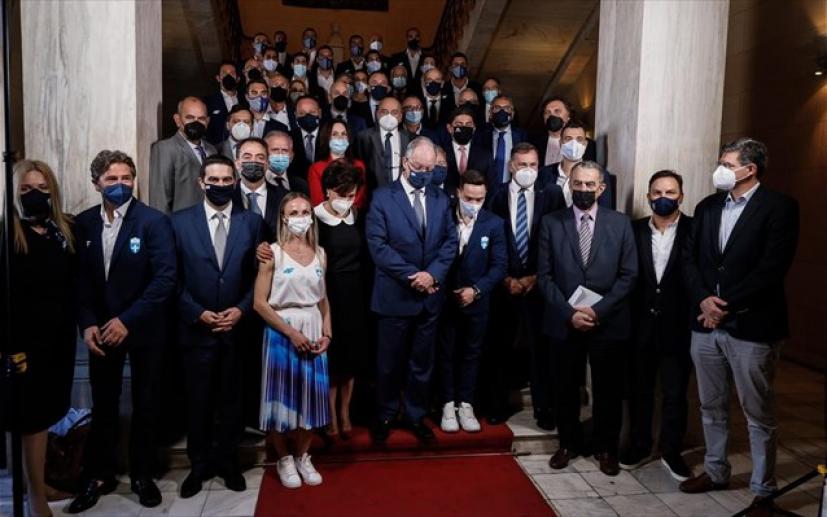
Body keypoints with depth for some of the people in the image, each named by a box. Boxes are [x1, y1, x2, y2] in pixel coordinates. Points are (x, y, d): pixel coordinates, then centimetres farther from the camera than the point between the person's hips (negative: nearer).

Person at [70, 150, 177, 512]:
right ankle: (100, 475, 29)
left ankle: (142, 475, 27)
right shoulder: (83, 224, 2)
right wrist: (87, 324, -8)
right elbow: (80, 280, 4)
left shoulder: (154, 221, -11)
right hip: (101, 328, 3)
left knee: (145, 404, 9)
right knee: (103, 405, 13)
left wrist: (127, 320, -19)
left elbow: (166, 278, -17)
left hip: (144, 329, -3)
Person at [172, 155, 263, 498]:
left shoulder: (251, 221, 2)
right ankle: (199, 464, 29)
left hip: (237, 328, 1)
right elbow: (174, 278, -1)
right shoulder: (180, 221, 0)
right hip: (196, 328, 0)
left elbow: (258, 274, 2)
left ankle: (228, 461, 30)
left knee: (231, 401, 13)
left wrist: (242, 309, -10)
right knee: (198, 402, 11)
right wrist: (198, 313, -10)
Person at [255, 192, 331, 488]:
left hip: (314, 333, 4)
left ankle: (303, 457, 26)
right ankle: (284, 459, 22)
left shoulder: (320, 254, 7)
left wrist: (327, 333, -1)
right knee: (282, 395, 4)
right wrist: (291, 332, -15)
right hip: (281, 332, -4)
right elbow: (259, 303, -10)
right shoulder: (273, 253, -6)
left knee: (311, 395, 8)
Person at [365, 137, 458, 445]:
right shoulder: (382, 198, -4)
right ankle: (385, 416, 28)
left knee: (422, 362, 14)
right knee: (390, 362, 9)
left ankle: (415, 416, 30)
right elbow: (377, 244, -12)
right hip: (395, 296, -3)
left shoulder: (441, 200, 9)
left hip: (430, 296, 4)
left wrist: (433, 273, -13)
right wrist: (412, 275, -16)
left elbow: (450, 241, 4)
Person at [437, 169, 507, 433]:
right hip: (445, 298, 0)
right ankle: (448, 404, 20)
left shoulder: (494, 224, -5)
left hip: (477, 300, 1)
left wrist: (476, 289, -16)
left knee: (471, 354, 11)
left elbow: (499, 265, -6)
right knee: (446, 354, 9)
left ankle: (465, 404, 22)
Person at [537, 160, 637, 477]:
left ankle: (605, 448, 29)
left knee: (608, 389, 11)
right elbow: (545, 275, -2)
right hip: (563, 321, 0)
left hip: (608, 322, 0)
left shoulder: (620, 223, 2)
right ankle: (569, 443, 30)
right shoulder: (551, 223, 1)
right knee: (566, 388, 12)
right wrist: (569, 312, -12)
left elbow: (628, 275, -2)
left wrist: (598, 310, -13)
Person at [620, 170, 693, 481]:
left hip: (677, 326, -2)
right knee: (639, 390, 14)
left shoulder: (694, 230, -4)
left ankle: (671, 452, 26)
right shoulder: (635, 230, 2)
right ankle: (639, 447, 30)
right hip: (640, 325, 2)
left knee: (675, 394, 9)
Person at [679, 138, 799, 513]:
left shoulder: (779, 206, -7)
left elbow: (772, 268, -15)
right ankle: (715, 471, 34)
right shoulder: (707, 207, 11)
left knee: (759, 415, 7)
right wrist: (703, 299, -10)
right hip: (706, 324, 6)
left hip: (751, 326, -5)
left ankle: (763, 490, 22)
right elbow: (689, 259, 7)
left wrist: (726, 306, -15)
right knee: (711, 407, 17)